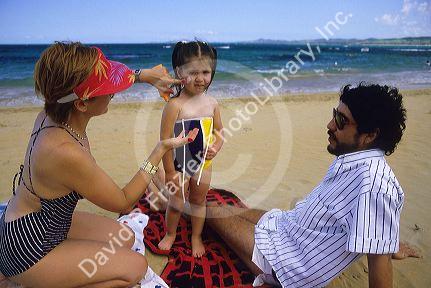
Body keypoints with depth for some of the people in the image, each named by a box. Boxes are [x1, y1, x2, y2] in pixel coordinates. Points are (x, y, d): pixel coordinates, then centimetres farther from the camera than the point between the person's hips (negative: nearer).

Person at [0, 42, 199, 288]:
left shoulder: (52, 114, -13)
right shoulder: (66, 152, -36)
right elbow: (123, 202, -21)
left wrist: (145, 75, 0)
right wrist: (161, 149, -21)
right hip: (27, 249, -8)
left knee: (125, 238, 14)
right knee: (136, 267, -6)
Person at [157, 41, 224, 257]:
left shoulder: (212, 103, -3)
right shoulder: (175, 105, -20)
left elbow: (219, 130, 11)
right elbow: (165, 140, -19)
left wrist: (216, 147, -10)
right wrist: (169, 171, -16)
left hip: (203, 163, 4)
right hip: (179, 164, -4)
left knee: (199, 200, 18)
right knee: (176, 202, 12)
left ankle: (196, 237, 41)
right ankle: (170, 234, 41)